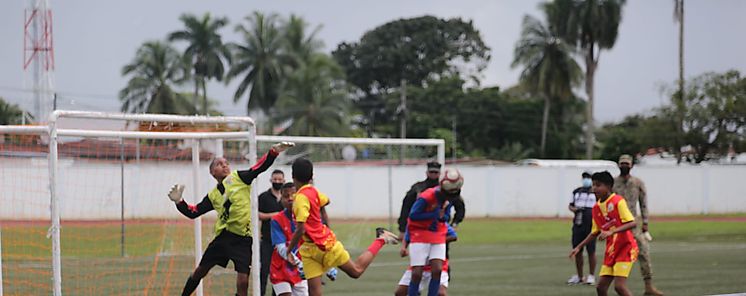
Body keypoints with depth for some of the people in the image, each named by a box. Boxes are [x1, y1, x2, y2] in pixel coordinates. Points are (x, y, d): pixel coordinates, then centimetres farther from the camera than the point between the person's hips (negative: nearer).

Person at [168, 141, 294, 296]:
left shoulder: (238, 177, 4)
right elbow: (194, 212, 15)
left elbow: (260, 167, -6)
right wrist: (179, 202, 0)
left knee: (243, 281, -10)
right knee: (200, 271, 11)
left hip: (244, 238, -3)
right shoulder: (213, 195, 13)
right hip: (224, 236, 3)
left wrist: (274, 152, -20)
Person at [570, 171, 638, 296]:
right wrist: (579, 247, 15)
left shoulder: (618, 201, -13)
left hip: (625, 248, -7)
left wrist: (611, 232, -31)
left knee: (619, 286, -17)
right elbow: (595, 233, 20)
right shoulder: (596, 208, 8)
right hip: (610, 251, 7)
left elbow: (632, 223, -21)